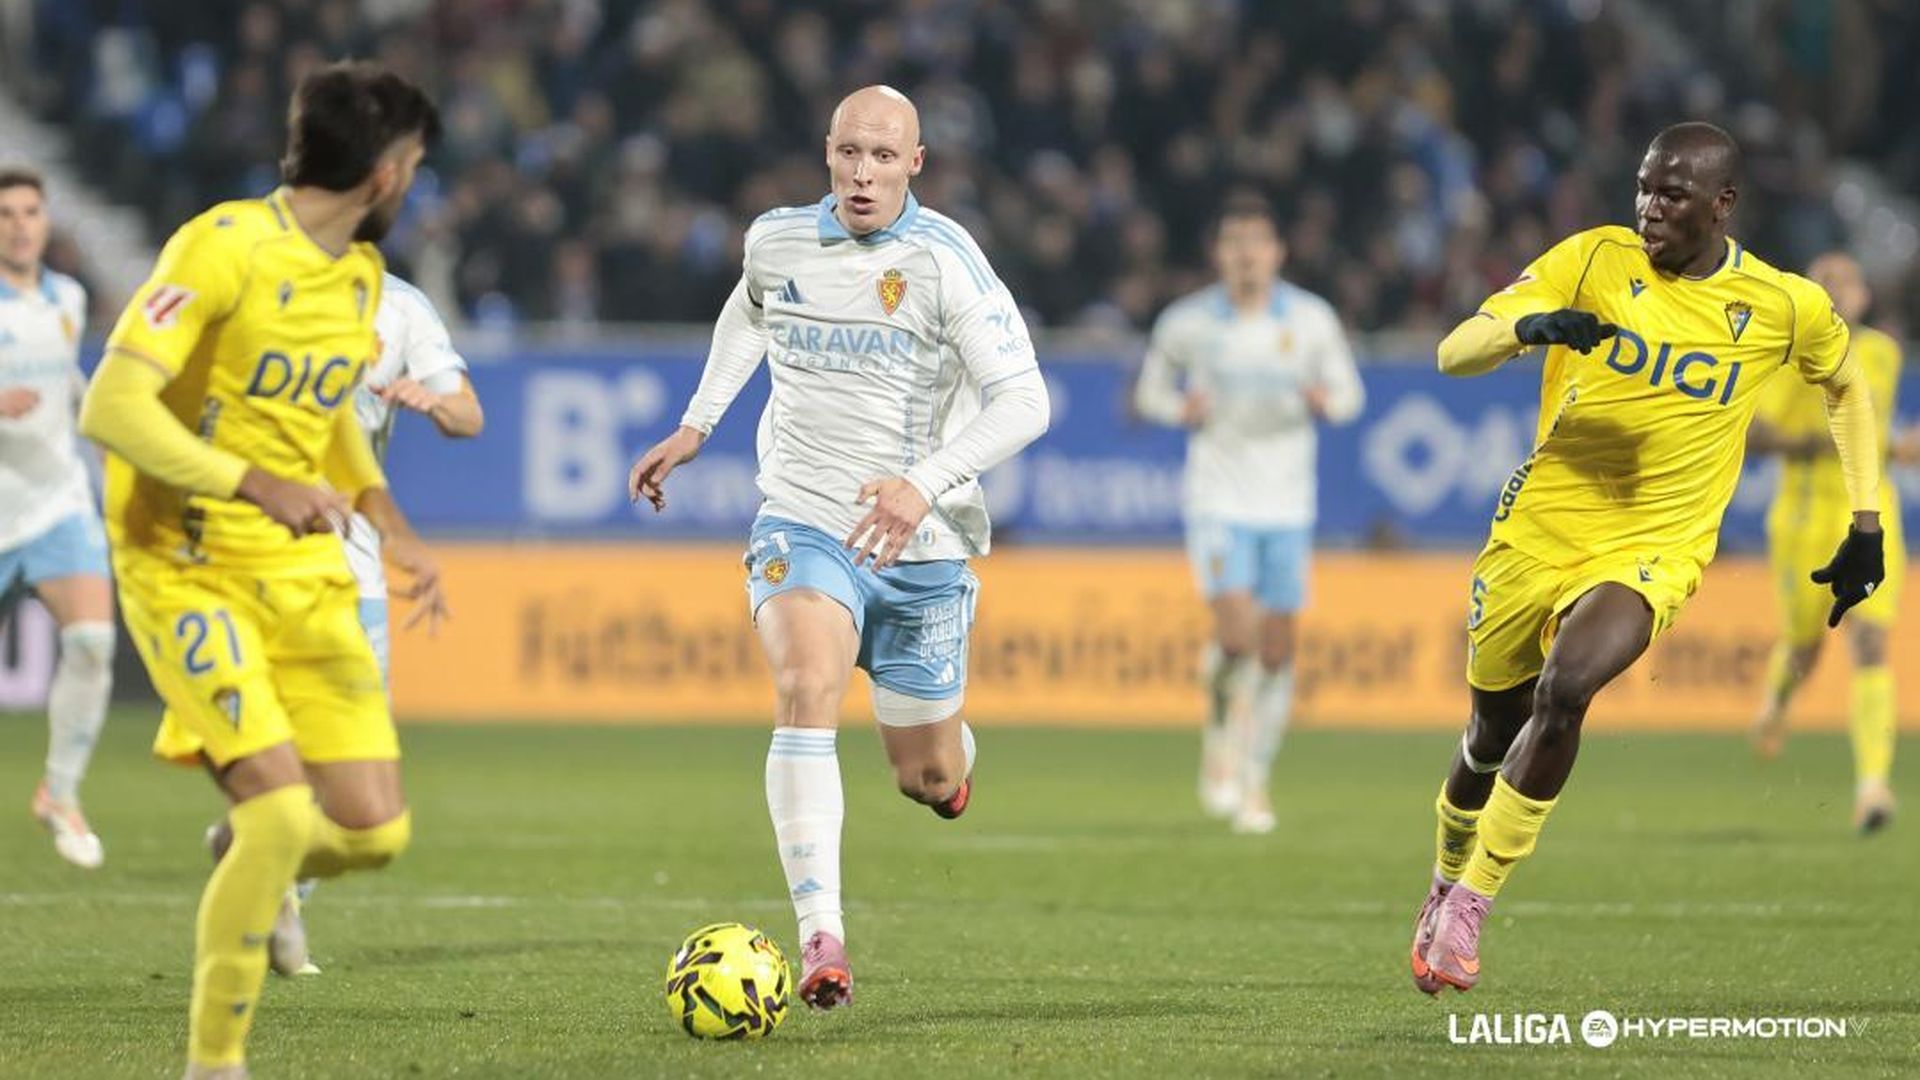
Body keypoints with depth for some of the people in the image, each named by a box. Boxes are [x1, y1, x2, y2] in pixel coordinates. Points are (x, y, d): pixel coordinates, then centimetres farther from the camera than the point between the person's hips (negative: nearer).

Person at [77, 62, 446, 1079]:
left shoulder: (359, 272, 9)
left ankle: (255, 867, 29)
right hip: (188, 567, -7)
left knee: (372, 831, -5)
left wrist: (391, 525, 11)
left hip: (304, 571, 7)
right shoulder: (224, 248, -17)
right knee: (283, 813, -20)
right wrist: (257, 485, -32)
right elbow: (111, 408, -23)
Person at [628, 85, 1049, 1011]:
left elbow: (1024, 402, -18)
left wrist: (928, 484, -31)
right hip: (803, 524, 1)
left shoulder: (945, 261, -13)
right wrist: (697, 424, 21)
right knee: (807, 690, -28)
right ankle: (821, 944, -34)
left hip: (921, 547, -1)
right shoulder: (776, 240, 0)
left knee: (932, 783, 9)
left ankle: (945, 745, 50)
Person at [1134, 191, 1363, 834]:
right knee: (1237, 633, -19)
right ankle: (1218, 736, 8)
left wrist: (1325, 400, -15)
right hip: (1218, 500, -2)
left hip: (1288, 506, 2)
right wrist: (1180, 409, -11)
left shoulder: (1312, 319, 0)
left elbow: (1350, 393, 9)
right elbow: (1149, 390, 11)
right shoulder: (1187, 323, -2)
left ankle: (1255, 782, 18)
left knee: (1277, 652, 4)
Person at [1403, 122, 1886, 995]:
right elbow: (1455, 352, -10)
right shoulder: (1593, 261, -6)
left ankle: (1469, 909, -16)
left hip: (1652, 549, -2)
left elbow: (1847, 387, 17)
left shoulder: (1784, 307, -5)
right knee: (1492, 733, 13)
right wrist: (1530, 327, -32)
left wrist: (1865, 527, 11)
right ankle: (1446, 885, 43)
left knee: (1564, 692, -28)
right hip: (1539, 526, 2)